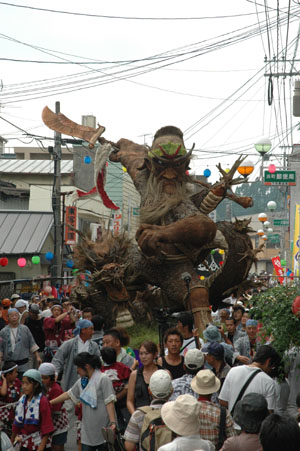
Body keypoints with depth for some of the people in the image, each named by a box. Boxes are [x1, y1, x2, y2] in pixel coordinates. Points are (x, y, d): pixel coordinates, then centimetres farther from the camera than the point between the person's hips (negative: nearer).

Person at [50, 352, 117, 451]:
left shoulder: (103, 379, -10)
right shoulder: (81, 382, 13)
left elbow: (109, 402, -15)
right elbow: (68, 394, 23)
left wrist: (113, 422, -22)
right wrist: (49, 403, 24)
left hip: (103, 429, -7)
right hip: (87, 430, 7)